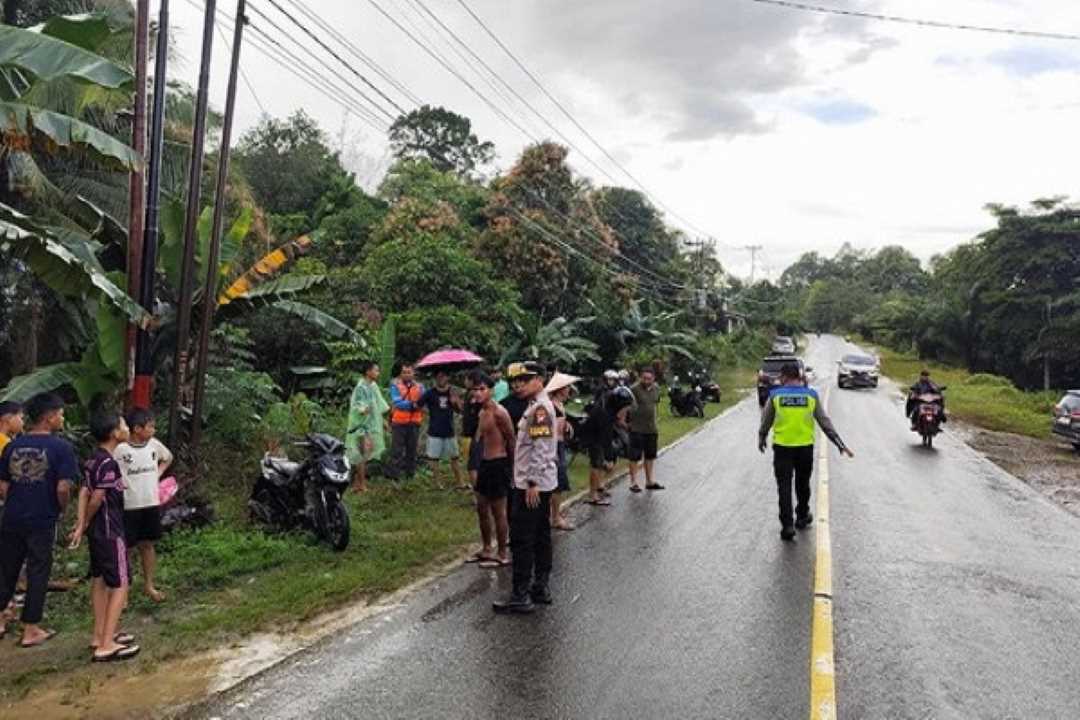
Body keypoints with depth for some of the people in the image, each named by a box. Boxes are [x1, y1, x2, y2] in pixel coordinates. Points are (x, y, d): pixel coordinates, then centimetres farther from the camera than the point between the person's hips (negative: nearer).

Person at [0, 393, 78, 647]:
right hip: (42, 521, -5)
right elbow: (63, 488, -19)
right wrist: (62, 510, -1)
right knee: (37, 574, 7)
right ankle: (31, 630, 14)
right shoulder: (61, 447, -13)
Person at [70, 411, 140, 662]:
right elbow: (96, 500, -21)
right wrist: (85, 524, -4)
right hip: (110, 531, -10)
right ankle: (107, 646, -6)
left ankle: (100, 634, 26)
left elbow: (84, 492, 3)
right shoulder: (109, 463, -22)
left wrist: (81, 525, -3)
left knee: (99, 580, 17)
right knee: (120, 586, -5)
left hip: (97, 530, 10)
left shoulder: (93, 460, 8)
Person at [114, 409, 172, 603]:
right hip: (129, 505, -5)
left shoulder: (154, 444, 1)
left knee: (147, 544, 15)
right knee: (125, 547, 6)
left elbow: (168, 458, 19)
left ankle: (149, 585, 27)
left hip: (151, 503, 5)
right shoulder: (120, 448, -16)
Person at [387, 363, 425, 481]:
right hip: (399, 422, -3)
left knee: (412, 450, 10)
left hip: (414, 423, 3)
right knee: (396, 450, -2)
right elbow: (397, 402, -13)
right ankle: (393, 474, 3)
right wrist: (412, 404, -20)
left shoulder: (419, 387, 8)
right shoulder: (395, 386, 1)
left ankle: (410, 474, 20)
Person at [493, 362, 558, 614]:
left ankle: (520, 597, -1)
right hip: (543, 483, 10)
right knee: (541, 536, 15)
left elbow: (540, 449, -23)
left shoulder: (539, 408, -17)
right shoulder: (539, 406, 15)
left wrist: (532, 482, -23)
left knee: (521, 539, -6)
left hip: (531, 485, -10)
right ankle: (541, 587, 23)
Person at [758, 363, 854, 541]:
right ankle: (802, 517, 34)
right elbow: (825, 422, 2)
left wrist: (761, 439, 24)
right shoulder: (811, 395, 1)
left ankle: (787, 525, -3)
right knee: (802, 484, 19)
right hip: (805, 447, 2)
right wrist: (840, 444, 7)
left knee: (784, 485, 3)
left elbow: (766, 421, 6)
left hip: (782, 447, -2)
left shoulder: (775, 395, -3)